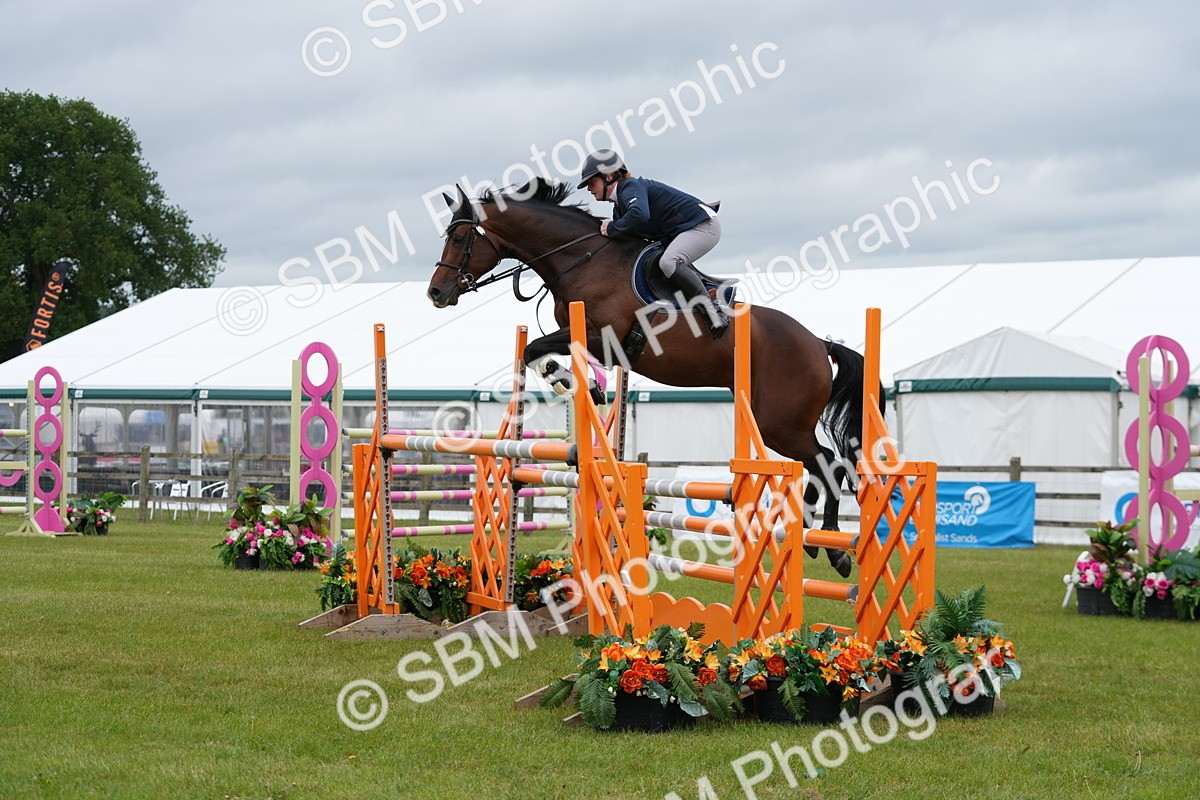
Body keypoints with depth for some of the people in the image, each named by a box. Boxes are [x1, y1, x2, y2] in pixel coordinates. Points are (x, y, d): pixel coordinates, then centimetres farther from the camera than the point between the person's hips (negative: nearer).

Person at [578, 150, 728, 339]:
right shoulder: (618, 207, 14)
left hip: (703, 224, -11)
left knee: (668, 262, -32)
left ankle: (714, 313, -31)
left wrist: (612, 228, -25)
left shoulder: (630, 187, -18)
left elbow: (639, 215, -40)